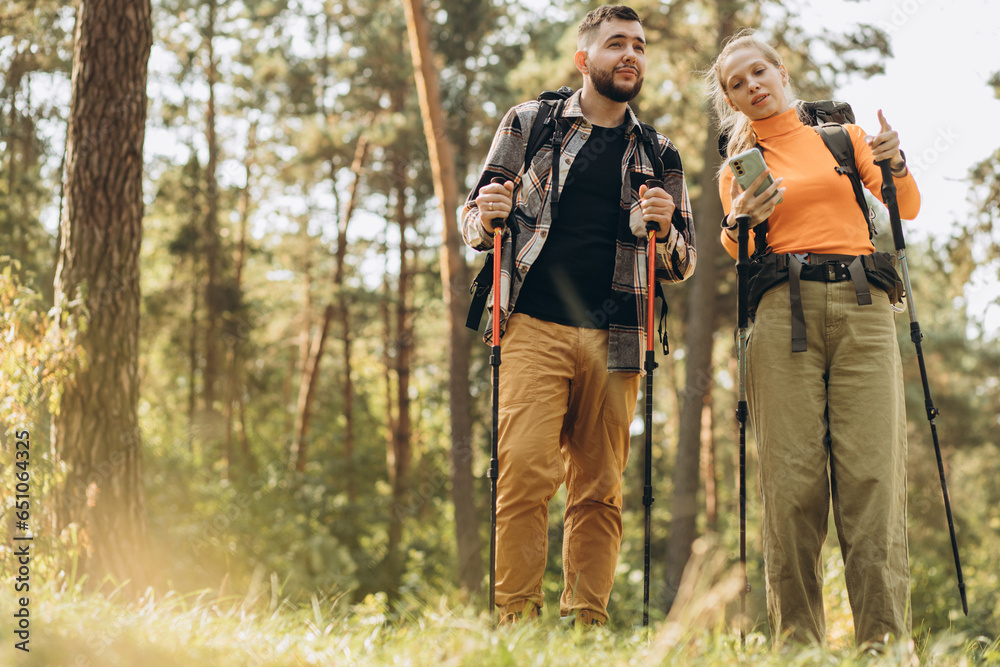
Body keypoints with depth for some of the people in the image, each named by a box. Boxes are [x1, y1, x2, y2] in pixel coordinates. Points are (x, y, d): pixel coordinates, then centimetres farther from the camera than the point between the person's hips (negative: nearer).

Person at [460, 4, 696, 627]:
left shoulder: (660, 156, 17)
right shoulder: (529, 123, 12)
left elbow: (683, 265, 17)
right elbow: (474, 222, 14)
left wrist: (664, 228, -5)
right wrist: (488, 215, -10)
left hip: (615, 340, 2)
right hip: (535, 326, -2)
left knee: (600, 489, 1)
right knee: (525, 473, -13)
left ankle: (586, 623, 5)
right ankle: (517, 619, -9)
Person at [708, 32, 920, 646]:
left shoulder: (841, 134, 20)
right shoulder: (740, 165, 18)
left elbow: (907, 208, 13)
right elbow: (734, 251, 8)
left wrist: (895, 164, -6)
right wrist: (739, 225, -13)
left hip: (863, 306, 0)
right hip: (783, 309, 0)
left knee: (874, 478, -10)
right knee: (793, 480, -8)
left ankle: (885, 640, -12)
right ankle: (798, 639, -5)